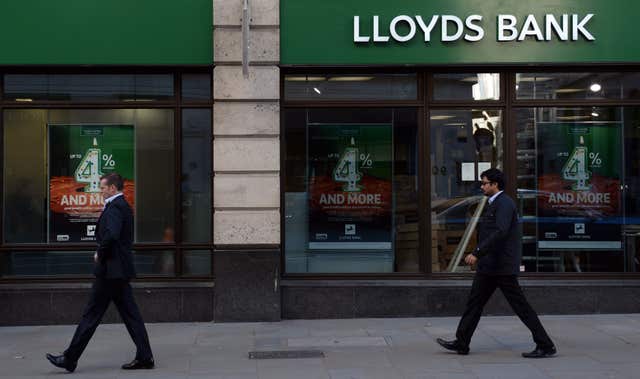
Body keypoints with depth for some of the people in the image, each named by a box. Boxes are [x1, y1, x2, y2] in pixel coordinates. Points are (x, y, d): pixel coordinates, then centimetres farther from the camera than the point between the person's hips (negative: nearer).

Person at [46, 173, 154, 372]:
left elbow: (111, 235, -29)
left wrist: (100, 255, -15)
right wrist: (102, 253, 12)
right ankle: (144, 357, 8)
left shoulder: (115, 207, -14)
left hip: (110, 269, -10)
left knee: (92, 314, -3)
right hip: (120, 269, 10)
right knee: (129, 314, 8)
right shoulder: (124, 206, 17)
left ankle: (69, 359, 5)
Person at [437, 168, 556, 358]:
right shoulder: (492, 203, 17)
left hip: (501, 266, -10)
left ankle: (545, 346, 1)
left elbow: (500, 232, -27)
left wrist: (477, 253, -30)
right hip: (489, 265, 10)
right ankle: (461, 343, 17)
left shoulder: (504, 203, -15)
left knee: (520, 306, -5)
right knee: (474, 302, 11)